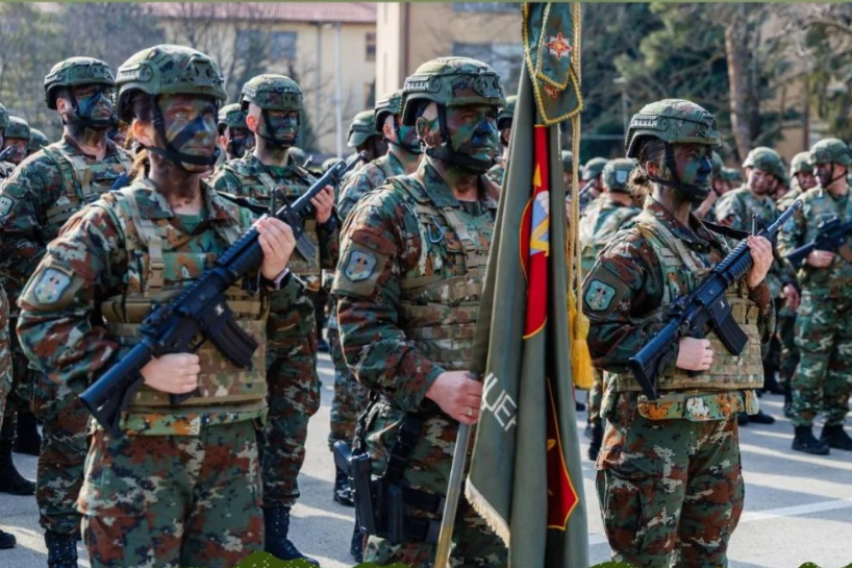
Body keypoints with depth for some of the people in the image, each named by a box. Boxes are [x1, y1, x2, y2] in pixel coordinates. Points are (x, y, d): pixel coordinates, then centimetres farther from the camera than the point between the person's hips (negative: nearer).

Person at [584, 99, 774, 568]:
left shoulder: (716, 247, 13)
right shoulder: (634, 248, -9)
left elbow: (756, 335, 18)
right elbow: (591, 332, -19)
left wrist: (756, 283, 1)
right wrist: (671, 351, -24)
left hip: (720, 429, 7)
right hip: (653, 430, -7)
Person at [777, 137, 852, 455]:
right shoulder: (807, 202, 0)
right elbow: (784, 244, -1)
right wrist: (810, 257, -17)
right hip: (818, 296, -4)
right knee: (813, 364, -4)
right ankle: (802, 431, 0)